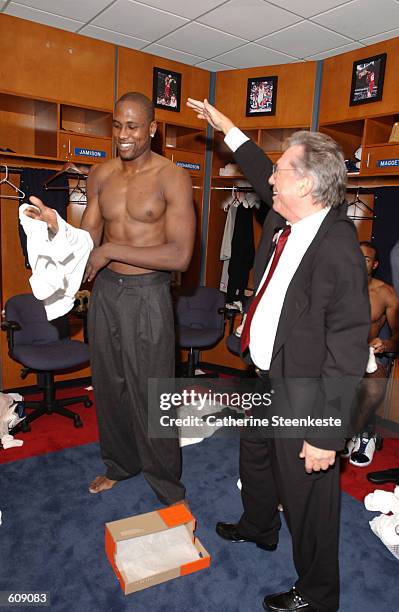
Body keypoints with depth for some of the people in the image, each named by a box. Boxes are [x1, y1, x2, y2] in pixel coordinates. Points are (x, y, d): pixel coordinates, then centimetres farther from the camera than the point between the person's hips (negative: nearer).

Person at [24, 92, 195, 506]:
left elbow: (179, 255, -18)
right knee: (109, 383, 17)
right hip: (104, 290, 6)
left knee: (149, 391, 3)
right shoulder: (101, 175, 6)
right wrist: (57, 227, -14)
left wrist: (111, 250, -18)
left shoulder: (172, 177, -10)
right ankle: (120, 463, 41)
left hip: (147, 295, -5)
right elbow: (89, 240, 7)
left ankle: (167, 486, 25)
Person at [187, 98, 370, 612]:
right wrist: (227, 128, 28)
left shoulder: (338, 251, -28)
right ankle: (258, 528, 60)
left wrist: (326, 434, -22)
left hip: (303, 392, -9)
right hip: (266, 377, 9)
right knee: (255, 458, 30)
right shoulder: (284, 220, -3)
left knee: (306, 496, 11)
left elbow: (347, 354, -26)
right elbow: (263, 176, 20)